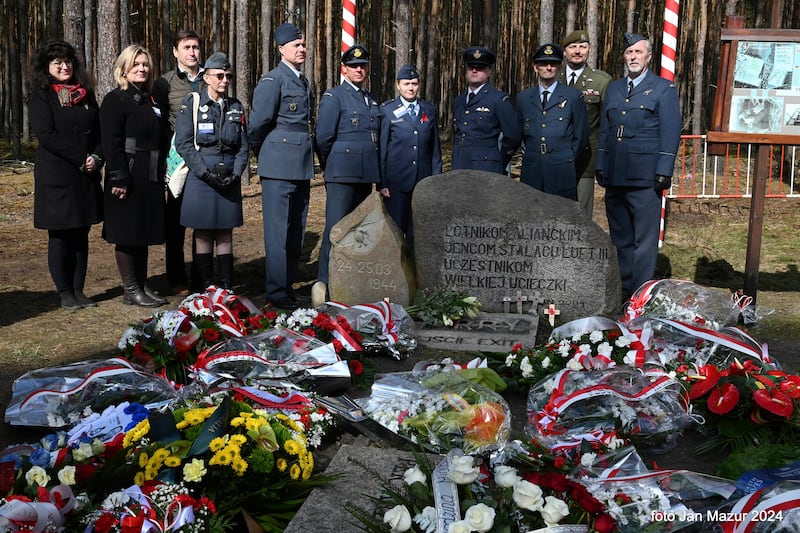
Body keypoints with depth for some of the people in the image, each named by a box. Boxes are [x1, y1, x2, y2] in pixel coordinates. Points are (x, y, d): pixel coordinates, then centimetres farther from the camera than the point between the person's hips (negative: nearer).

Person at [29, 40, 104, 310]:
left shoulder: (86, 95, 13)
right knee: (60, 236, 2)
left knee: (81, 236, 8)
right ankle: (65, 293, 10)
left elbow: (100, 130, 11)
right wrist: (80, 159, -16)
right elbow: (47, 135, -12)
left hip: (86, 176, 5)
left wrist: (96, 157, -7)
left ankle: (78, 290, 15)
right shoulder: (41, 97, -2)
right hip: (57, 176, -5)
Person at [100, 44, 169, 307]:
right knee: (126, 234, -1)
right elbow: (111, 143, -15)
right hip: (127, 178, -8)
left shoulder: (151, 101, 17)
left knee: (144, 232, 12)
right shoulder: (115, 100, -7)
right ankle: (130, 290, 7)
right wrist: (119, 179, -21)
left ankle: (142, 286, 20)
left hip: (151, 178, 8)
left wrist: (161, 176, 16)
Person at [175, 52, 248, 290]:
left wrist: (235, 173, -6)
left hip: (229, 179, 3)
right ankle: (205, 288, 10)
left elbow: (243, 146, 9)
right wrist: (206, 173, -15)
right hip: (201, 177, -3)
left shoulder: (236, 107, 10)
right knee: (203, 235, 3)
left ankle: (227, 287, 12)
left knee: (225, 235, 7)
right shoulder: (192, 103, -1)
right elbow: (183, 143, -7)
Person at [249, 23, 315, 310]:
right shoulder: (272, 80, -8)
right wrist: (264, 154, 4)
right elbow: (258, 124, -9)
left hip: (302, 167, 8)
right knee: (278, 231, -3)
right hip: (280, 167, -8)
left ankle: (289, 285, 22)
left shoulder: (304, 82, 17)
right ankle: (277, 292, 3)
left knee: (296, 230, 12)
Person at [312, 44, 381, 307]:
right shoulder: (333, 97, -3)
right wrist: (331, 167, 4)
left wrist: (377, 173, 17)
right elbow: (323, 138, -6)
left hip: (366, 174, 7)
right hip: (342, 174, -7)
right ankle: (322, 284, -11)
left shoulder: (371, 100, 19)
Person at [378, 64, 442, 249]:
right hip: (397, 181, -3)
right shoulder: (387, 110, 2)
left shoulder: (429, 110, 11)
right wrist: (382, 182, -6)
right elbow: (381, 148, -1)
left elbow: (435, 147, 12)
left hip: (423, 181, 3)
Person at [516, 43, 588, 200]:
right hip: (531, 175, 2)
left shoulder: (573, 96, 6)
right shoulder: (523, 98, 14)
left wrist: (567, 160, 5)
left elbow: (581, 136, 8)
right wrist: (531, 155, 14)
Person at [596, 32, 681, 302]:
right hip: (614, 177, 5)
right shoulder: (614, 88, 18)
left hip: (645, 178, -5)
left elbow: (670, 133, -3)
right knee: (620, 237, 10)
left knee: (644, 239, -4)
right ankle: (621, 289, 19)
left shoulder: (664, 89, 2)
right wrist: (601, 166, 13)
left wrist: (663, 173, -10)